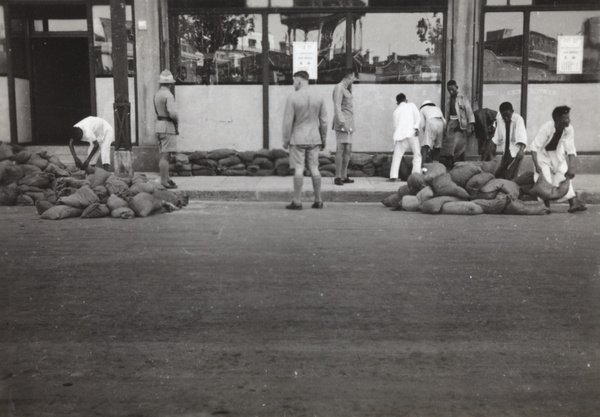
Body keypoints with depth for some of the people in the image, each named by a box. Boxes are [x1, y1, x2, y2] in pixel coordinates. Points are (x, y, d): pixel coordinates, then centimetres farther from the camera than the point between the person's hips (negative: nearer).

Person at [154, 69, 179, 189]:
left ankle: (166, 178, 24)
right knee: (165, 155, -7)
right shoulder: (168, 95, -15)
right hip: (167, 126, -9)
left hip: (159, 124, 9)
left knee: (164, 154, 15)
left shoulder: (157, 94, 12)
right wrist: (177, 120, -6)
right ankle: (164, 181, -5)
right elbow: (172, 113, -24)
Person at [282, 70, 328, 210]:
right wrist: (324, 139, 14)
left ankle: (297, 202, 1)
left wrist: (285, 140, -4)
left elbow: (288, 121, -12)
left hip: (297, 139, -4)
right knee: (314, 168, 7)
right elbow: (323, 121, 5)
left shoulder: (292, 98, -12)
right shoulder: (318, 98, 1)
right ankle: (318, 200, 11)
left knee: (299, 169, -2)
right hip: (313, 139, 4)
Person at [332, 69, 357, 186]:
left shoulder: (346, 89, 21)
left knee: (348, 150, 8)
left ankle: (344, 176, 12)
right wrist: (343, 123, -26)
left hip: (348, 125, 10)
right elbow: (337, 107, -19)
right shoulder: (339, 88, -8)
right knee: (340, 150, -11)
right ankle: (338, 177, -9)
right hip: (342, 124, -10)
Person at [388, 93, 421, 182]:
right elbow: (418, 116, -2)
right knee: (417, 155, 7)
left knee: (397, 156, 7)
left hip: (400, 135, 2)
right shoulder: (411, 105, 14)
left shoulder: (396, 110, 21)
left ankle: (393, 176, -3)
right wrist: (416, 127, -8)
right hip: (411, 133, -2)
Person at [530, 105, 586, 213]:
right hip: (543, 153, -4)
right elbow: (534, 147, -31)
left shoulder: (569, 129, -20)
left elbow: (571, 150, -16)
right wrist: (537, 165, -37)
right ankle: (546, 206, -2)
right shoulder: (546, 128, -32)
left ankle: (573, 201, -10)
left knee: (564, 174, -9)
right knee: (546, 178, -13)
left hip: (557, 153, 4)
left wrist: (571, 167, -27)